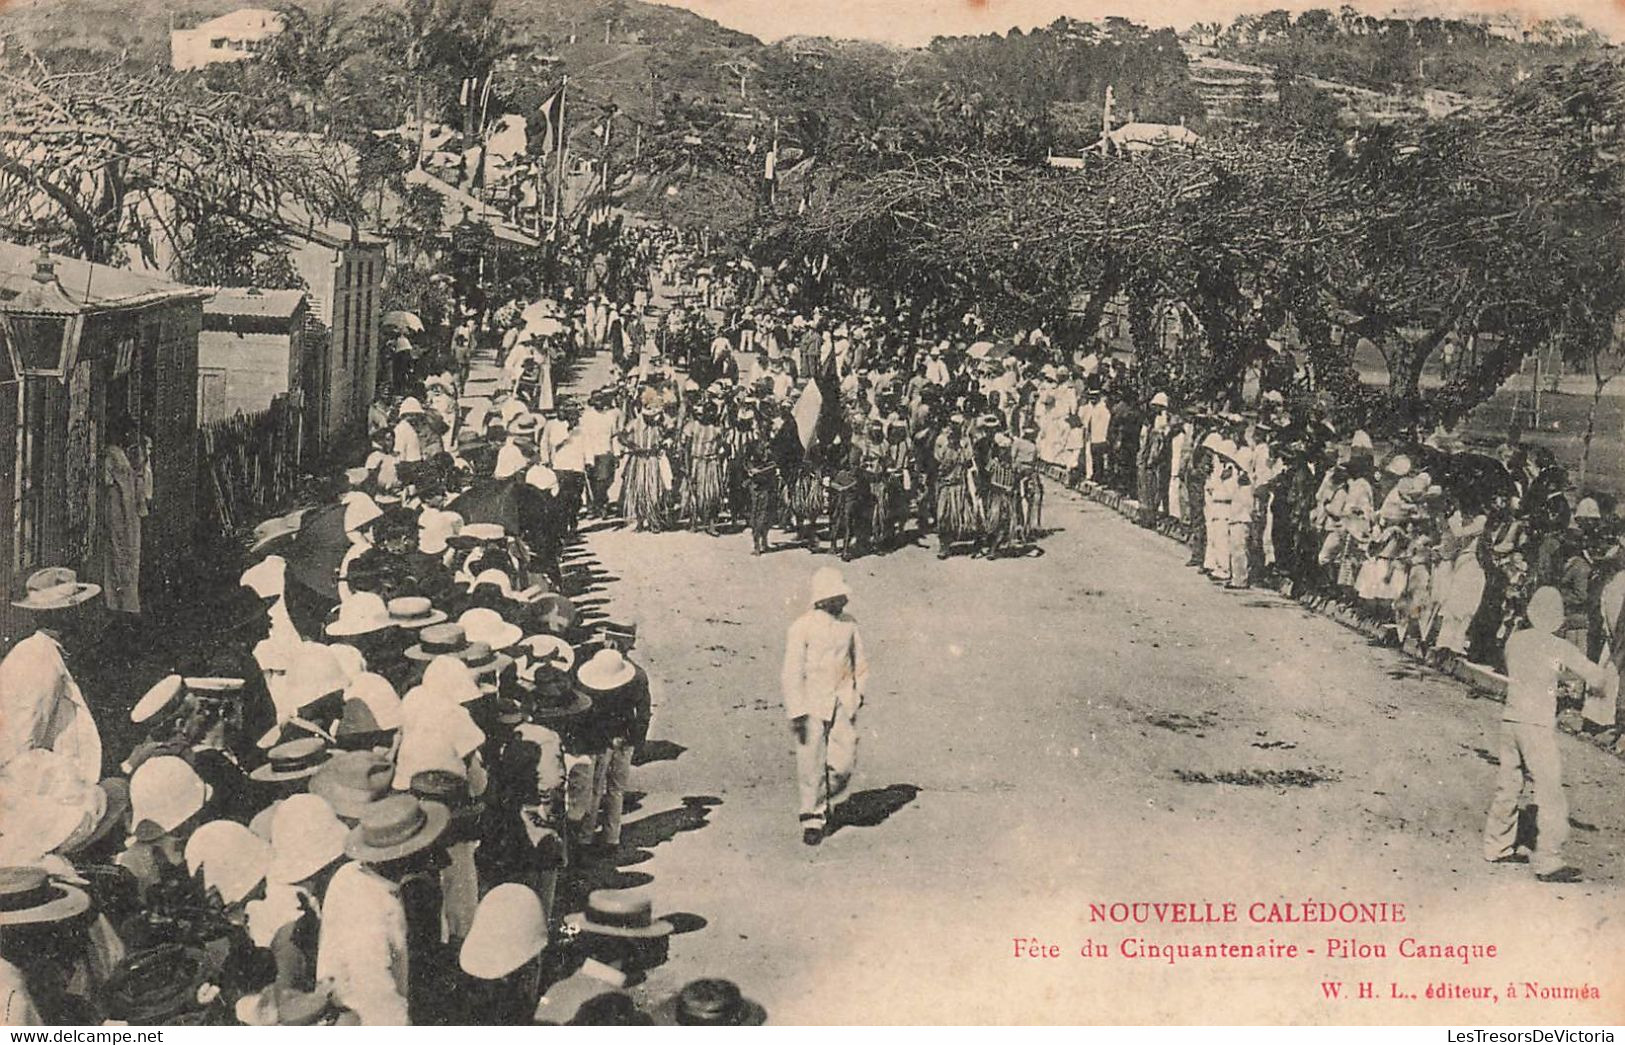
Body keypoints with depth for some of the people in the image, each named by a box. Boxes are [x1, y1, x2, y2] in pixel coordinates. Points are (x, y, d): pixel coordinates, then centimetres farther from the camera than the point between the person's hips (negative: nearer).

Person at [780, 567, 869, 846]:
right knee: (811, 763, 0)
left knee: (844, 761, -4)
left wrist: (858, 691, 9)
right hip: (812, 703, -3)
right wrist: (796, 712, -13)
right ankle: (811, 818, 15)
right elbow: (791, 673, -9)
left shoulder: (849, 624, 5)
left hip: (843, 702, 4)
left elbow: (860, 663, 19)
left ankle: (823, 802, 24)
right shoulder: (802, 627, -9)